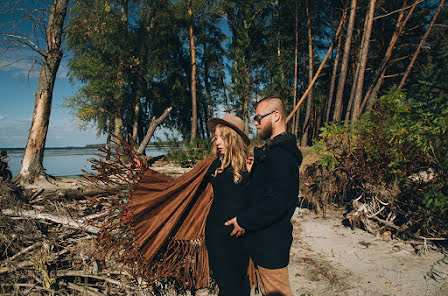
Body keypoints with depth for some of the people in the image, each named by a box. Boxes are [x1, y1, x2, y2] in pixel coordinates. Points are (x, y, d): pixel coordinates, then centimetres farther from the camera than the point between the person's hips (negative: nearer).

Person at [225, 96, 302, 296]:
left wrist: (244, 221, -18)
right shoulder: (270, 150, 11)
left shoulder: (280, 155, -24)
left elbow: (276, 204, -29)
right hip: (265, 239, 10)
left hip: (272, 243, -10)